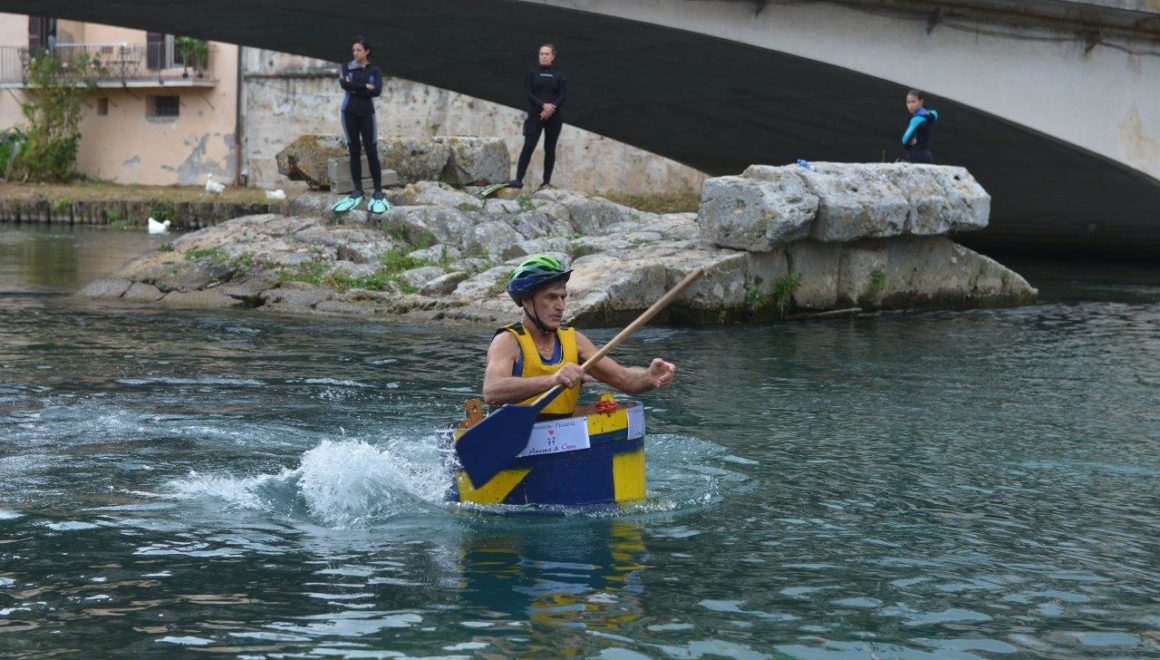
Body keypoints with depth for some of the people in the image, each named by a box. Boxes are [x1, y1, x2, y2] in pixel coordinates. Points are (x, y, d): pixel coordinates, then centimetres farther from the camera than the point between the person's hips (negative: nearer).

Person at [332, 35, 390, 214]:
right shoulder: (345, 68, 5)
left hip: (367, 114, -1)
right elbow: (344, 84, -15)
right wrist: (365, 86, -13)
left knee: (371, 152, -4)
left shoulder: (375, 71, 3)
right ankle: (357, 191, 9)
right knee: (354, 152, 5)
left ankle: (378, 193, -2)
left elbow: (377, 91, -13)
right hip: (349, 113, 1)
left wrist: (356, 90, -11)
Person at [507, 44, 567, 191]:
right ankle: (519, 179, -15)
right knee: (528, 146, -12)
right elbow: (529, 93, -4)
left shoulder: (558, 76, 8)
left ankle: (547, 182, 9)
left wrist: (551, 109, -16)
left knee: (550, 148, 4)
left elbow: (563, 96, 0)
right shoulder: (532, 74, 6)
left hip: (553, 116, 2)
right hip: (535, 115, -2)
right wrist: (543, 105, -18)